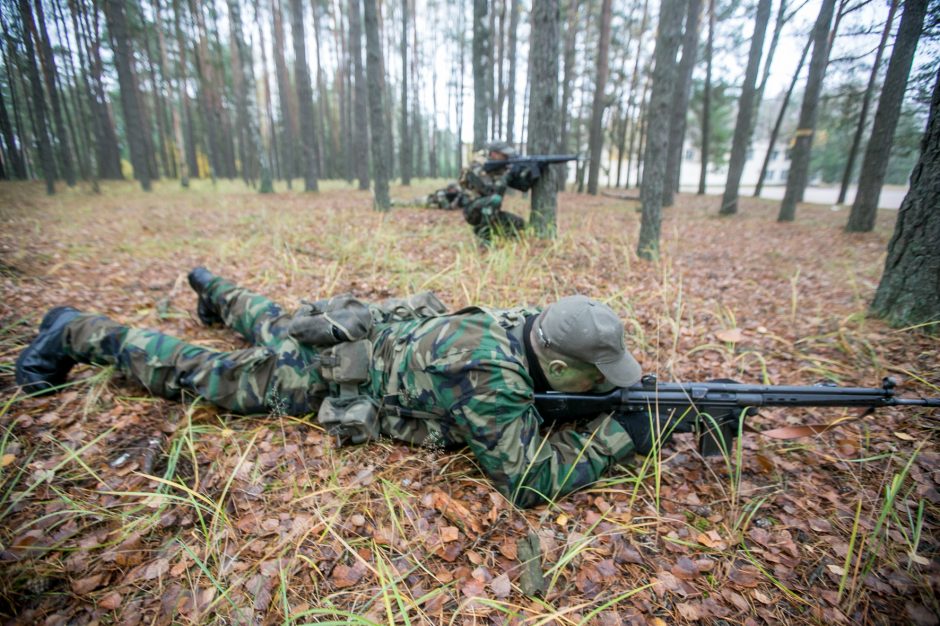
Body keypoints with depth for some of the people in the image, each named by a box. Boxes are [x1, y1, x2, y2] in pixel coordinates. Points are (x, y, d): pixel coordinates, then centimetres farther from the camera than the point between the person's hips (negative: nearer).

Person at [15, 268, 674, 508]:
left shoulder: (532, 320, -13)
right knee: (200, 370, 15)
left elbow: (567, 344, 11)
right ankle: (76, 332, 36)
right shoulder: (489, 374, -38)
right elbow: (526, 480, -32)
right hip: (318, 374, -7)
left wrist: (624, 387, -2)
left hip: (377, 327, 7)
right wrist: (617, 434, -24)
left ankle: (212, 288, 63)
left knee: (270, 326, 35)